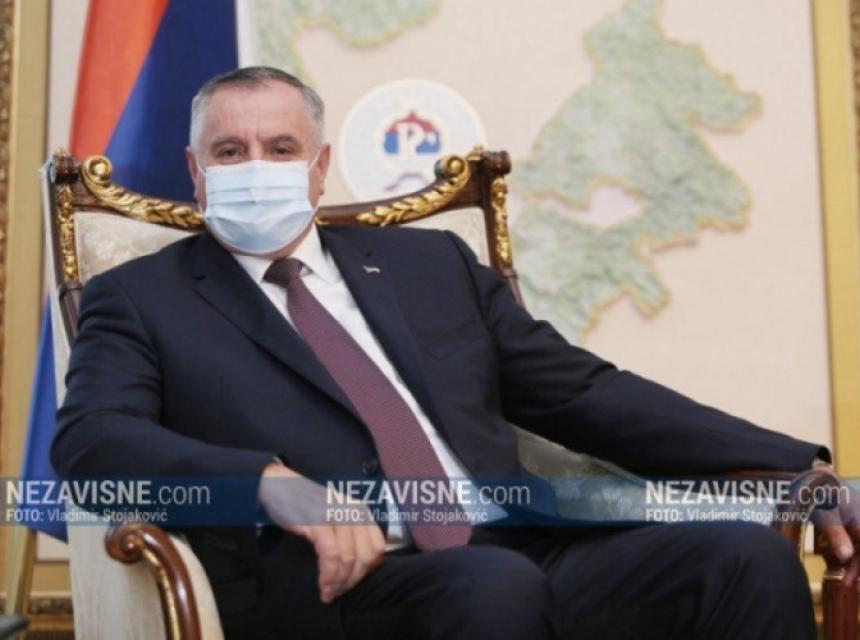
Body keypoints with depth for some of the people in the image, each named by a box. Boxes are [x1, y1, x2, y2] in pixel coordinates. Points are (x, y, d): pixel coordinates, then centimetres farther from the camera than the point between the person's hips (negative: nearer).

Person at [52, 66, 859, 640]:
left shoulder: (430, 261, 21)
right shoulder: (140, 299, 13)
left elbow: (586, 394, 18)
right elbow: (90, 440, -5)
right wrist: (274, 481, -24)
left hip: (519, 554, 5)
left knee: (748, 555, -19)